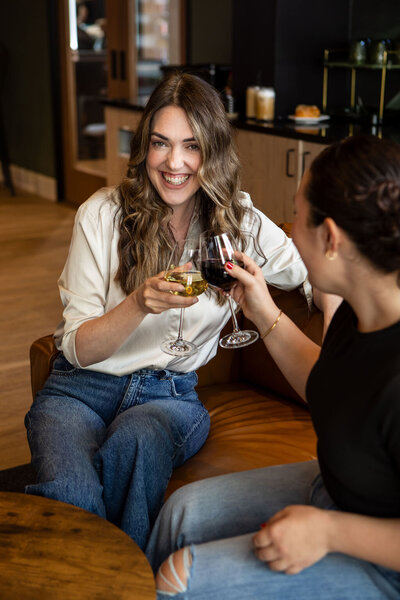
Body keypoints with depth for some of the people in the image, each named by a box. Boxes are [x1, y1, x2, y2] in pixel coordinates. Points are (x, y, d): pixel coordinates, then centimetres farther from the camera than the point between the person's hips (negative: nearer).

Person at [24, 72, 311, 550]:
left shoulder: (240, 222, 3)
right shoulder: (102, 214, -3)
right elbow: (77, 347, -4)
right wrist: (140, 304, -25)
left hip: (171, 394, 1)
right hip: (81, 387, -1)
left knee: (135, 443, -37)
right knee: (70, 494, -35)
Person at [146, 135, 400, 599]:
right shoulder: (360, 311, -8)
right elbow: (326, 389, 12)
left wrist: (328, 530, -23)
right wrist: (264, 313, 6)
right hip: (334, 489, 9)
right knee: (184, 509, 11)